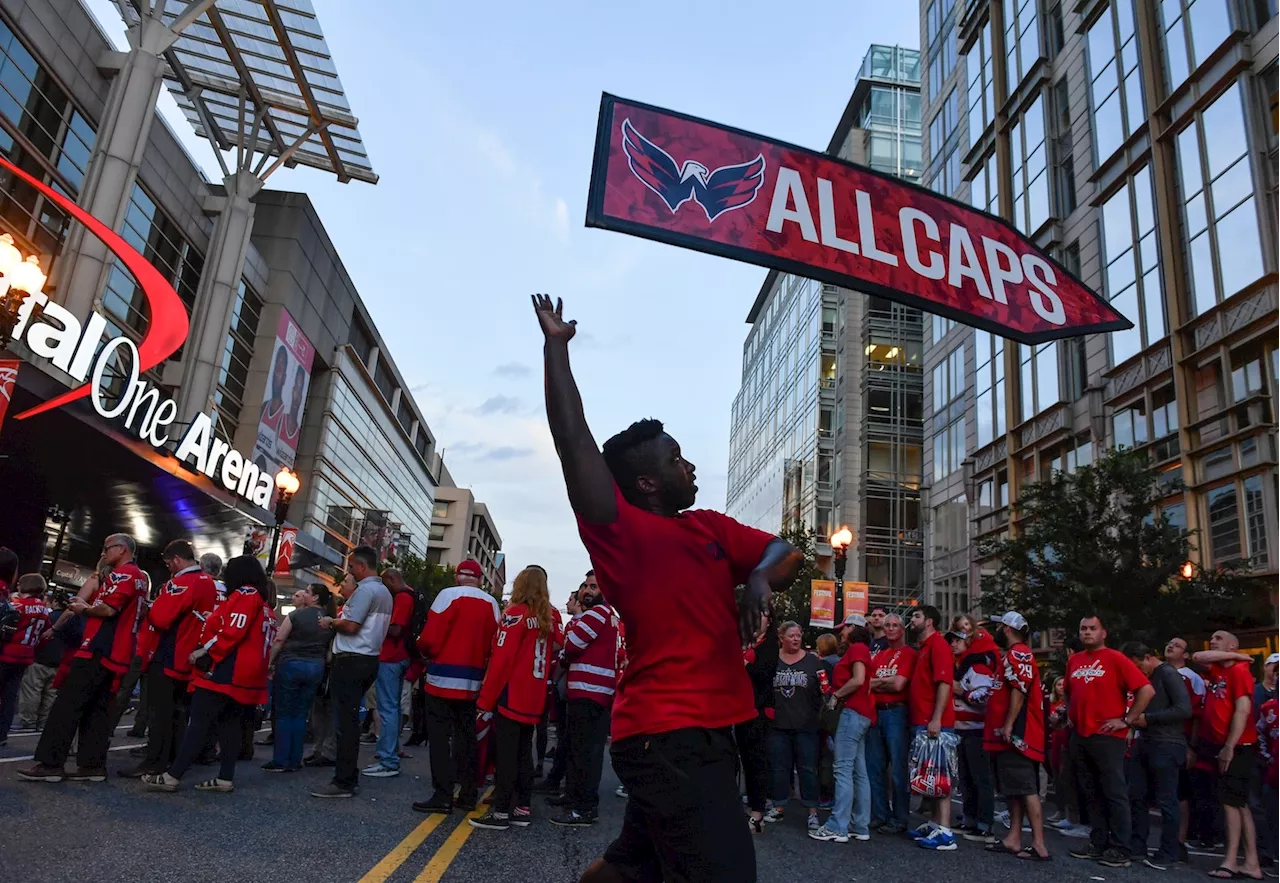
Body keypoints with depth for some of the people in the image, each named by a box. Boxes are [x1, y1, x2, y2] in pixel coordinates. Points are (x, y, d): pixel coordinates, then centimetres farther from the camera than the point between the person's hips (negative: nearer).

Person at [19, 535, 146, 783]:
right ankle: (93, 764, 7)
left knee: (68, 704, -7)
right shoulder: (141, 578, 20)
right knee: (97, 709, 8)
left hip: (99, 649, -9)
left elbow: (108, 609, -19)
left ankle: (50, 763, -7)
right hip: (117, 654, 10)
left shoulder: (122, 574, -9)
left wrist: (83, 609, -3)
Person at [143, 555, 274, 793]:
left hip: (226, 672, -9)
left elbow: (232, 632, -20)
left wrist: (204, 651, -11)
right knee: (230, 724, 9)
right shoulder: (263, 602, 19)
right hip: (245, 675, 9)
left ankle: (172, 776, -7)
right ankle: (226, 778, 9)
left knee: (199, 722, -7)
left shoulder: (244, 595, -10)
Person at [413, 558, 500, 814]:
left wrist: (426, 652, 9)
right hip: (473, 681, 5)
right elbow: (494, 644, 3)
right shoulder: (491, 603, 5)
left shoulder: (449, 595, -9)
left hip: (444, 678, -5)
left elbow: (430, 637, -11)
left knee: (440, 735, 1)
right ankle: (468, 795, 16)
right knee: (466, 736, 12)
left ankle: (443, 796, -1)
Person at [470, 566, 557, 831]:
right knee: (524, 753, 13)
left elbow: (501, 659, -14)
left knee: (506, 754, -2)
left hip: (511, 697, -7)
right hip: (534, 699, 7)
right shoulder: (548, 619, 9)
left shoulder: (516, 614, -10)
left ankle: (500, 812, 2)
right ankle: (522, 808, 17)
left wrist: (485, 700, -11)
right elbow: (549, 658, 11)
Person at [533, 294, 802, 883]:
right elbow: (572, 437, -17)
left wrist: (760, 577, -7)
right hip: (669, 735, -8)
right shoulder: (620, 530, -10)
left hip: (707, 730, 8)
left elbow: (785, 553, 17)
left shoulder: (711, 528, 12)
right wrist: (556, 345, -11)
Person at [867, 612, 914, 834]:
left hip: (896, 713, -7)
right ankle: (880, 815, 21)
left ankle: (899, 819, 8)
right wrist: (888, 682, -7)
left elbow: (898, 685, -12)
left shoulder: (908, 654, -3)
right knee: (874, 767, 10)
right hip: (876, 713, 7)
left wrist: (877, 682, 2)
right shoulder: (879, 655, 17)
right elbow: (867, 683, 9)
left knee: (898, 768, -1)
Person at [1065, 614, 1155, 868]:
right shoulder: (1074, 660, 12)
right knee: (1090, 793, 12)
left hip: (1107, 736, -7)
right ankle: (1098, 843, 20)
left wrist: (1126, 720, -12)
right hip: (1079, 737, 7)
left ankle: (1120, 849, 6)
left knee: (1114, 793, -1)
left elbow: (1146, 690, -13)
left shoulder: (1115, 658, -7)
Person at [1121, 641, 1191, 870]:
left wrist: (1149, 718, -15)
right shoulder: (1143, 677, 15)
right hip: (1143, 743, 8)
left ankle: (1169, 853, 8)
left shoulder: (1168, 674, -10)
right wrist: (1135, 723, 5)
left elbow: (1184, 709, -17)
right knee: (1136, 796, 9)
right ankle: (1137, 845, 18)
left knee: (1166, 800, -1)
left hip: (1166, 745, -8)